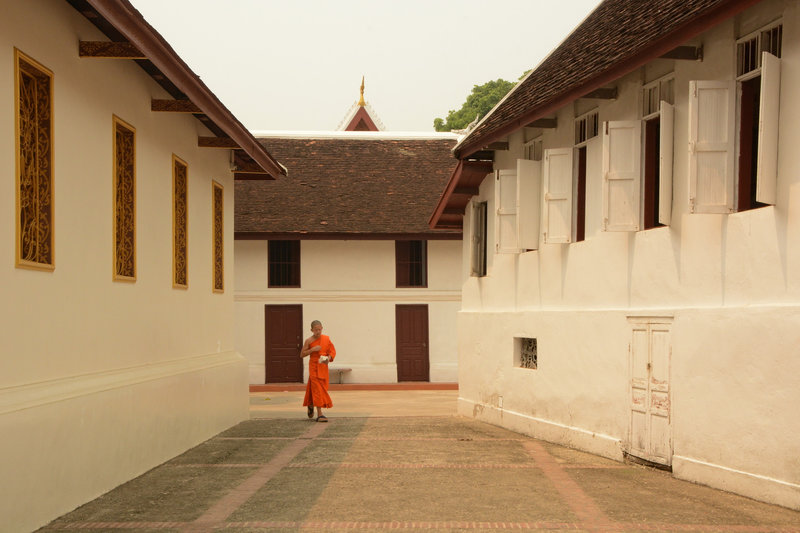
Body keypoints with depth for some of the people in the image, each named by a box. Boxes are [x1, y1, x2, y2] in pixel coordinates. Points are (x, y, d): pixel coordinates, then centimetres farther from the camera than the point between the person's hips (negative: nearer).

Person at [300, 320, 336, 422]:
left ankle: (311, 405, 42)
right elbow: (302, 354, -5)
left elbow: (332, 351, 7)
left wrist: (328, 358, -13)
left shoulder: (326, 339, 3)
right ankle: (319, 414, -12)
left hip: (323, 366, 4)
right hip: (313, 366, -4)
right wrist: (312, 349, -18)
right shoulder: (309, 341, -6)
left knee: (323, 388, 13)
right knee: (317, 388, -10)